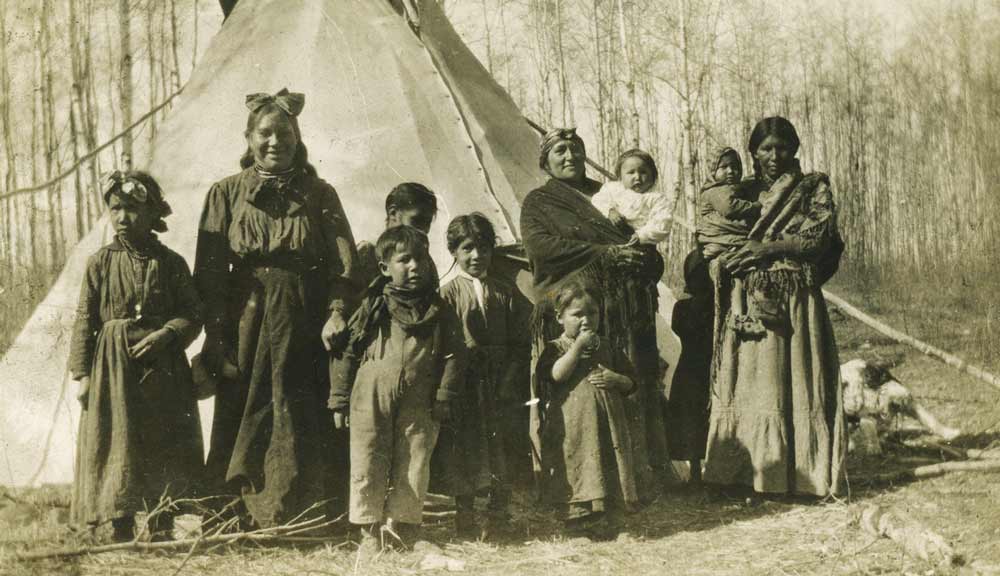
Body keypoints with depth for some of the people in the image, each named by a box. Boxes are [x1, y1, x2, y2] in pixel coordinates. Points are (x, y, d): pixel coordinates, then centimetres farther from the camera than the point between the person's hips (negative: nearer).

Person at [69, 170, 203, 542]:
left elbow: (192, 314, 1)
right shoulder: (100, 263, 2)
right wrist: (83, 373, -3)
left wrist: (165, 334, -18)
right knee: (117, 448, 2)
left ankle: (162, 531, 16)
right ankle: (122, 535, 11)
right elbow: (85, 321, 2)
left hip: (163, 371, 0)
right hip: (113, 370, 0)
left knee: (164, 451, 5)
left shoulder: (171, 263, 2)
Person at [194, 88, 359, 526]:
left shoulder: (319, 195, 7)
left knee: (299, 425, 0)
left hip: (302, 328, 0)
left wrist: (337, 313, -16)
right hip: (245, 325, 0)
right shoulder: (226, 194, 7)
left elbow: (344, 265, 1)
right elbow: (209, 273, 3)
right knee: (243, 420, 4)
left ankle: (296, 520, 7)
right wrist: (216, 338, -5)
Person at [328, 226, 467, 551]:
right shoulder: (372, 308, 4)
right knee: (367, 466, 2)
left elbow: (453, 355, 6)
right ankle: (369, 529, 13)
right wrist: (339, 400, 3)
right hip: (370, 401, -1)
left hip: (419, 405, 1)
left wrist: (444, 397, -3)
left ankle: (401, 527, 14)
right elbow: (345, 353, 6)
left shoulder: (439, 311, 7)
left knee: (413, 466, 3)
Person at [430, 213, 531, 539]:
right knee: (463, 447, 3)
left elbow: (520, 344, 5)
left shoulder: (506, 293, 7)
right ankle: (465, 518, 15)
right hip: (464, 383, -2)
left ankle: (498, 517, 17)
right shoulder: (449, 293, 0)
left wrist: (509, 378, -5)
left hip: (500, 384, 2)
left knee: (500, 449, 5)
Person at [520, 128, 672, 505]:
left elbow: (652, 255, 20)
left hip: (623, 313, 4)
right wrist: (605, 253, -14)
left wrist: (640, 253, -5)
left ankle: (639, 477, 5)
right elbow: (539, 243, -9)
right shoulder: (538, 202, 11)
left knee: (629, 393, -1)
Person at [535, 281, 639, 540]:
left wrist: (615, 379, -5)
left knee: (609, 477, 3)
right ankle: (579, 525, 6)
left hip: (608, 424, 4)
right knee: (576, 478, -3)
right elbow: (557, 375, -19)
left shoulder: (607, 347, 14)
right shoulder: (555, 348, 3)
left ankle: (608, 526, 12)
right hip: (572, 427, -3)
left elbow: (630, 384, 17)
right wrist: (579, 344, -16)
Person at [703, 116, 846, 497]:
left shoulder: (814, 188, 9)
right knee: (748, 384, -2)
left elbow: (820, 237, -4)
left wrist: (770, 247, -12)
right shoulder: (742, 194, 16)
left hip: (796, 302, -2)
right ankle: (746, 473, 0)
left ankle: (802, 475, -1)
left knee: (795, 383, -5)